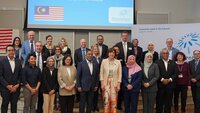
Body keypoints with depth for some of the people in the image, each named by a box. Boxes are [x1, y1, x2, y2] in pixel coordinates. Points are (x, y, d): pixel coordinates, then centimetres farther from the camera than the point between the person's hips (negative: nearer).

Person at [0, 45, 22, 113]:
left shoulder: (18, 61, 6)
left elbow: (20, 75, 7)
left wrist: (17, 85, -5)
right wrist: (7, 86, -12)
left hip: (16, 88, 2)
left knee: (14, 105, 8)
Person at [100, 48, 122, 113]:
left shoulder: (118, 62, 0)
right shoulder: (104, 61, 0)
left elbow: (119, 74, 2)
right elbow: (101, 73, 2)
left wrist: (118, 84, -3)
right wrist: (102, 83, -4)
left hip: (114, 84, 0)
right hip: (106, 84, 0)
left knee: (114, 100, 2)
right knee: (106, 100, -2)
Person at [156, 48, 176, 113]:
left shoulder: (173, 63, 11)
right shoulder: (157, 63, 1)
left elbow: (175, 73, 4)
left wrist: (169, 79, -10)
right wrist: (162, 79, -16)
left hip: (170, 85, 2)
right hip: (160, 85, -2)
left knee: (168, 102, 7)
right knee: (159, 102, 2)